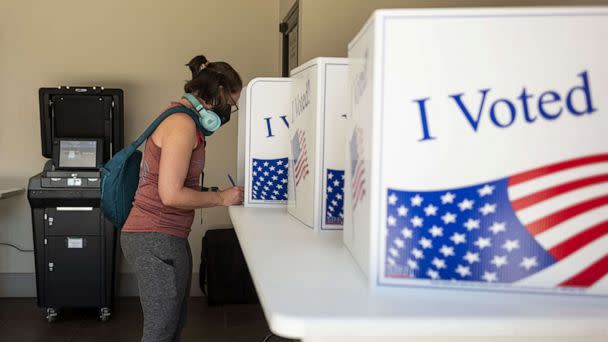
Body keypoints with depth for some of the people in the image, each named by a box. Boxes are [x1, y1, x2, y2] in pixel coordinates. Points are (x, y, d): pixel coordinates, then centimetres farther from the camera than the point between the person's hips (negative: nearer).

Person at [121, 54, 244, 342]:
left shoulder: (179, 118, 16)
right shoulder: (183, 124, -15)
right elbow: (171, 194, -20)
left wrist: (214, 194, 9)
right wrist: (222, 198, -9)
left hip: (163, 238, 10)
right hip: (157, 240, -10)